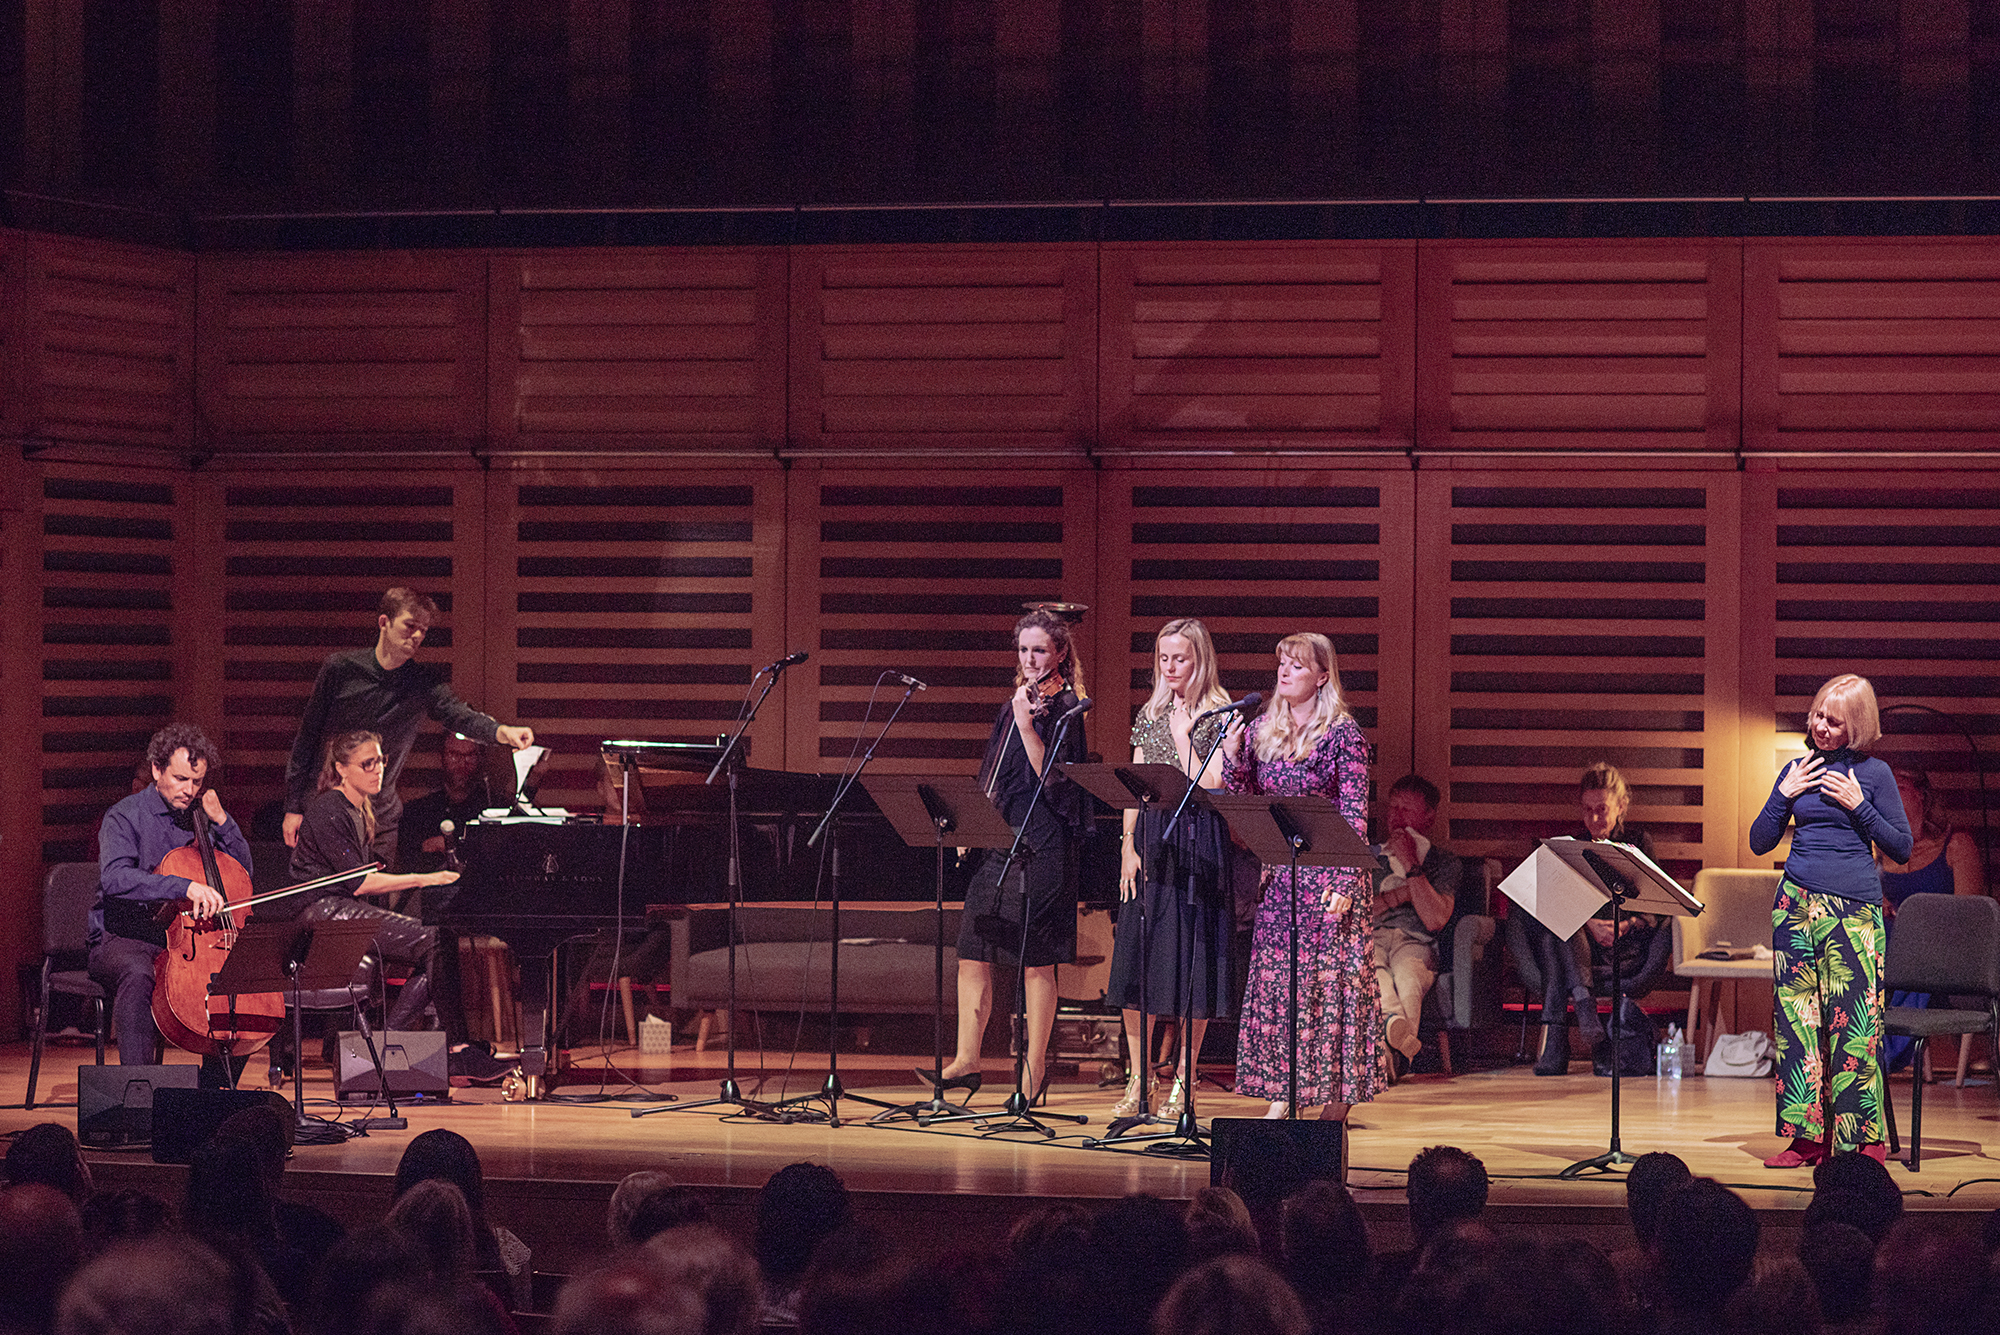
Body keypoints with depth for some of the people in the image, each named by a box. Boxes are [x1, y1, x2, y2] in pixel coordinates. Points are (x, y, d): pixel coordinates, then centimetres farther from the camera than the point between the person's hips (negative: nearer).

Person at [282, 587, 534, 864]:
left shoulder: (424, 682, -2)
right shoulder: (340, 668, -6)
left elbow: (457, 714, -22)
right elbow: (307, 736, -1)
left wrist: (500, 731, -45)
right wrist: (294, 806, -4)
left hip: (379, 818, 2)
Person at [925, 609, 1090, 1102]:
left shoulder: (1063, 708, -5)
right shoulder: (1013, 705, 17)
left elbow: (1050, 776, -16)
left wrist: (1026, 723, -24)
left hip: (1039, 846, -7)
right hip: (996, 842, 7)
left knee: (1037, 962, -3)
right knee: (972, 953, 3)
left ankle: (1033, 1079, 0)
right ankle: (966, 1062, 9)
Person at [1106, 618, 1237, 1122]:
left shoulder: (1218, 716, -2)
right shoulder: (1149, 714, 13)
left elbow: (1208, 787, -12)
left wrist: (1183, 736, -9)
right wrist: (1129, 845, 0)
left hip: (1197, 843, -5)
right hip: (1149, 839, 5)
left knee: (1190, 961, -3)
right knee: (1135, 961, 3)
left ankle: (1183, 1083, 5)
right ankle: (1139, 1080, 12)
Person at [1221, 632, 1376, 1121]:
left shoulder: (1343, 734, -6)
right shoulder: (1262, 731, 10)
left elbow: (1355, 816, -9)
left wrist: (1344, 883, -16)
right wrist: (1232, 754, -5)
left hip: (1326, 873, -5)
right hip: (1278, 874, 5)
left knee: (1329, 977, -5)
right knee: (1276, 977, 4)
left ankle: (1336, 1095, 1)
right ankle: (1282, 1091, 10)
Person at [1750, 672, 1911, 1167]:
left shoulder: (1874, 773, 3)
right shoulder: (1797, 771, 12)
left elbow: (1901, 848, 4)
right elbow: (1760, 842, 14)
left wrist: (1858, 806, -7)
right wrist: (1785, 795, 1)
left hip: (1854, 908, -4)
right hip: (1797, 903, 4)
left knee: (1854, 1023, -8)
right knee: (1797, 1020, 0)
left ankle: (1865, 1139, -2)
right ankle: (1808, 1137, 4)